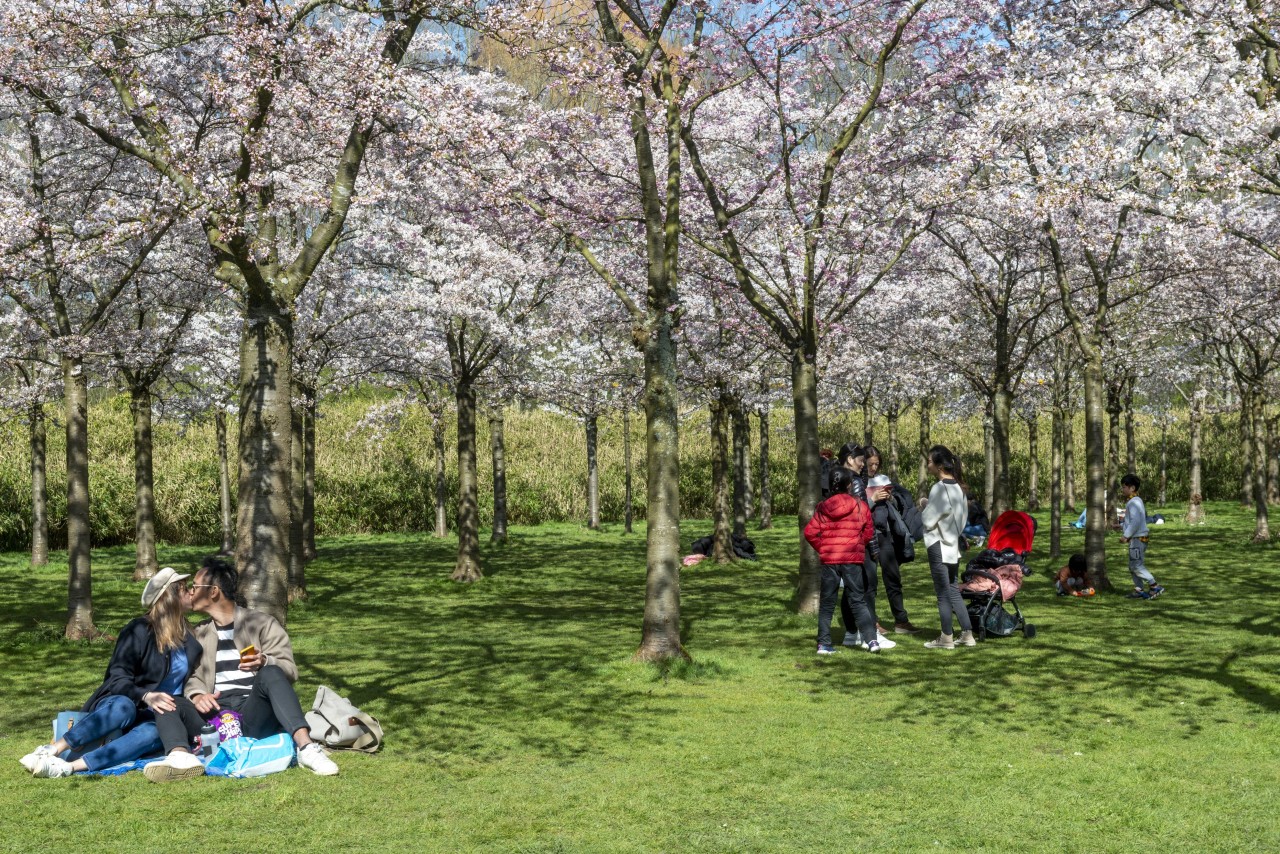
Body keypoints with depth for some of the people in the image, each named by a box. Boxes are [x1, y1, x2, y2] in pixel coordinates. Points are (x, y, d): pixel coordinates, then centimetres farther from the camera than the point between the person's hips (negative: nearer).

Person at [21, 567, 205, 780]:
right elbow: (118, 680, -12)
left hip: (158, 718, 3)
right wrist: (146, 696, -30)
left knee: (154, 733, -36)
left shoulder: (187, 638, 11)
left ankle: (69, 767, -49)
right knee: (124, 706, -40)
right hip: (120, 705, -3)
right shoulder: (139, 631, -6)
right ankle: (53, 750, -42)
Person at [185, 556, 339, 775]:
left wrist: (265, 662, -18)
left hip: (255, 717, -3)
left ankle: (305, 747, -46)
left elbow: (289, 670, 3)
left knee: (270, 673, -34)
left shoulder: (262, 623, 12)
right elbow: (189, 676, 10)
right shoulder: (198, 634, 23)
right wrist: (196, 695, -13)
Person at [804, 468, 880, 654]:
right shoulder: (861, 506, -4)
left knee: (827, 603, 9)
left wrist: (822, 548, 7)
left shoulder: (823, 507, 1)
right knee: (858, 601, 7)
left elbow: (810, 532, -4)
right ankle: (871, 640, 0)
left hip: (829, 560, 1)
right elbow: (868, 533, -2)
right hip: (853, 559, -1)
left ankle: (823, 644, 6)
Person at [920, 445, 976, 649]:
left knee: (943, 592, 0)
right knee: (953, 590, 14)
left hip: (939, 545, -8)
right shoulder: (958, 487, 8)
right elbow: (963, 516, 14)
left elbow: (929, 521, -15)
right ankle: (967, 634, 15)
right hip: (953, 544, 8)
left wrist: (924, 507, 2)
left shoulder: (939, 488, -17)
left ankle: (946, 638, 6)